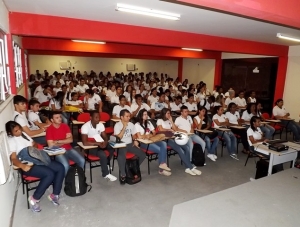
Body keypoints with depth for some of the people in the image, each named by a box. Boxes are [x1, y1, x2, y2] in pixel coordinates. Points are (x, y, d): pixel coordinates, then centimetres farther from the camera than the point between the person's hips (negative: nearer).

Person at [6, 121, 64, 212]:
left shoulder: (23, 134, 16)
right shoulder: (10, 141, -6)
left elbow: (34, 144, 25)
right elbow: (14, 159, -15)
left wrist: (33, 147, 0)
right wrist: (23, 166, -34)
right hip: (28, 165, -7)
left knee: (60, 168, -13)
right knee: (50, 174, -29)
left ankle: (54, 194, 0)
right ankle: (34, 199, -9)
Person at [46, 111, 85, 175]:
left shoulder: (65, 126, 6)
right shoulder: (49, 129, -6)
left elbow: (70, 139, -2)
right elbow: (51, 145, -12)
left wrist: (58, 141, -11)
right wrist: (65, 142, -3)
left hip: (69, 149, 4)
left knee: (82, 160, -16)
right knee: (65, 165, -30)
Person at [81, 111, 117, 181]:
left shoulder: (100, 125, -4)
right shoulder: (85, 126, -21)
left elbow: (105, 137, -1)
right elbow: (85, 142, -27)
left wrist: (104, 143, -25)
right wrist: (98, 143, -33)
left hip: (100, 143, 6)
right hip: (90, 146, -6)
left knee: (112, 148, -20)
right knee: (103, 154, -30)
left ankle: (106, 164, 6)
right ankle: (106, 174, -9)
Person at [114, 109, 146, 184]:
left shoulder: (131, 124, 8)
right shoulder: (117, 125, -9)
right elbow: (118, 137, -17)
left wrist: (135, 140, -4)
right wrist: (124, 127, -20)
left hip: (130, 144, 6)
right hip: (121, 145, -5)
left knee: (143, 155, -11)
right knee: (121, 157, -36)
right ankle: (123, 175, -13)